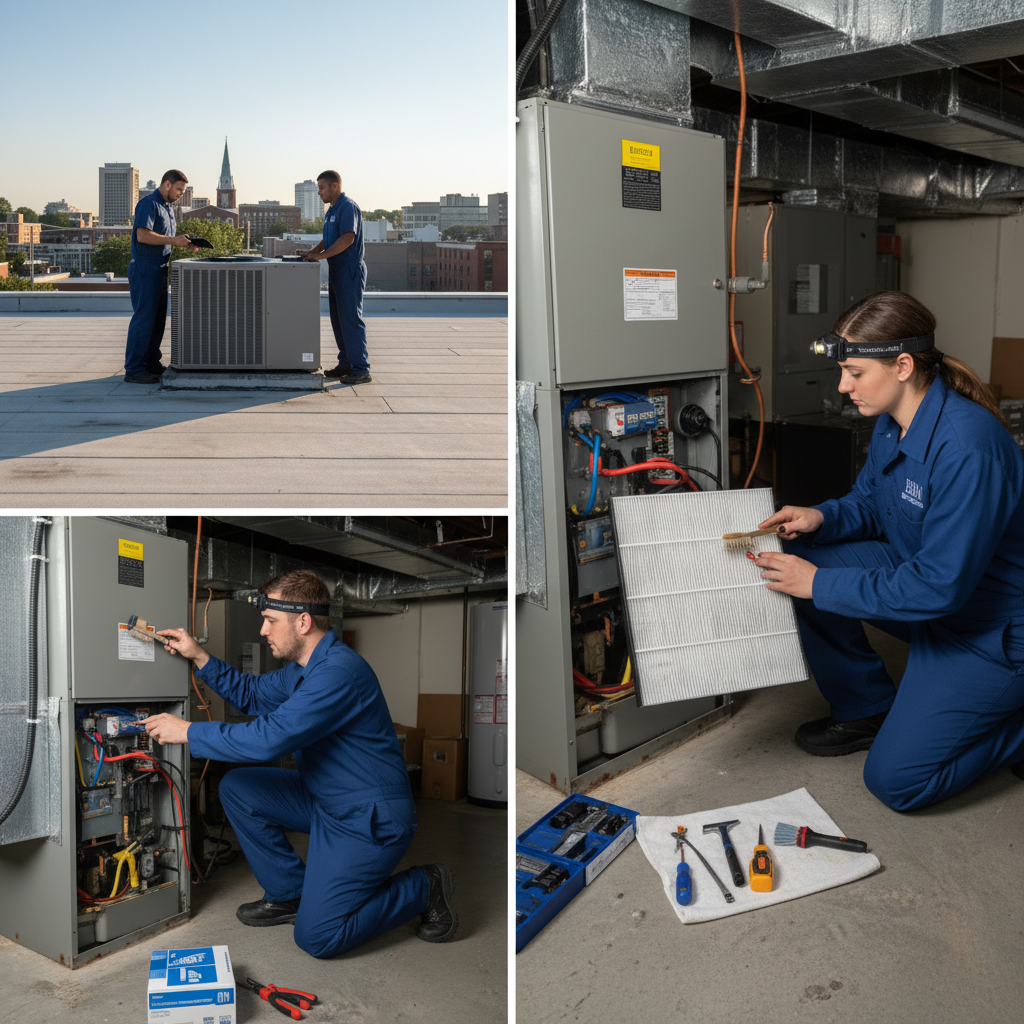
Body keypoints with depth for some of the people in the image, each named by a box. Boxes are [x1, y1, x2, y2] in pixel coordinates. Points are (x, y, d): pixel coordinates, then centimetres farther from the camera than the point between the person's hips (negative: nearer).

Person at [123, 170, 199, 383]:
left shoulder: (167, 208, 19)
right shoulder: (148, 204, -11)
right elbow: (142, 235, -22)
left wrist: (185, 242, 7)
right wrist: (174, 240, -20)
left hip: (160, 269, 10)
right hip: (145, 268, -10)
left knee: (158, 319, 12)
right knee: (143, 319, -9)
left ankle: (151, 363, 20)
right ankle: (133, 370, -7)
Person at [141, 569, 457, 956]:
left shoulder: (339, 671, -27)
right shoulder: (305, 665, 7)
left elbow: (269, 738, -30)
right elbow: (253, 693, 22)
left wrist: (188, 732, -20)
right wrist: (199, 657, 9)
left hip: (370, 821, -10)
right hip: (324, 799, 10)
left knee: (316, 937, -11)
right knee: (236, 787, 5)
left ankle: (424, 887, 6)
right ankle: (289, 894, 16)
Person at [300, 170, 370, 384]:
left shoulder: (348, 207, -13)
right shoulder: (332, 210, 18)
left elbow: (348, 238, -23)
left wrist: (321, 255, -21)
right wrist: (311, 252, 10)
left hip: (350, 270, -10)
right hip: (336, 270, 10)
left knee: (351, 319, -11)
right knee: (338, 319, 12)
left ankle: (361, 370, -9)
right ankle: (346, 364, 18)